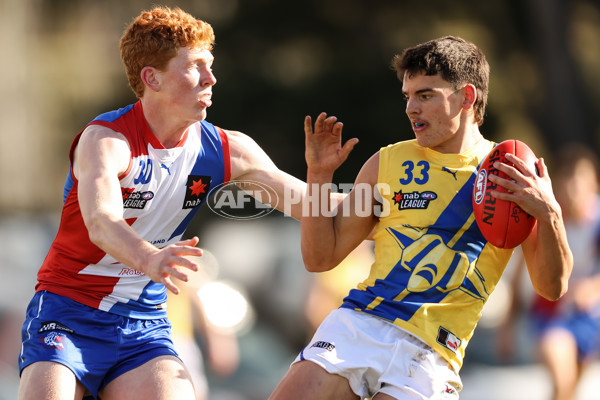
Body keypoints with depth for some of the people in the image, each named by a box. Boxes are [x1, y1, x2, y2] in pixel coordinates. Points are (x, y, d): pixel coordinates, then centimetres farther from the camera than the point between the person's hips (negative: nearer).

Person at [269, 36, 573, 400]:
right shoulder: (388, 163, 11)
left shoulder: (515, 176, 4)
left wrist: (550, 215, -17)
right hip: (358, 324, 2)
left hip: (431, 352, -2)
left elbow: (552, 288, 1)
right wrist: (320, 174, 2)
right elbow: (320, 258, 13)